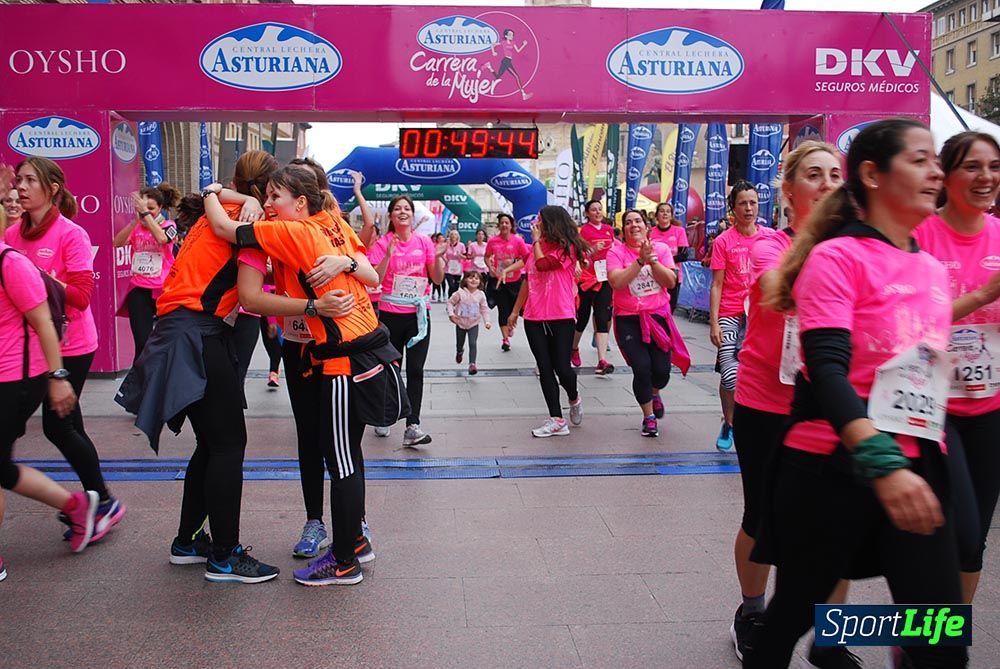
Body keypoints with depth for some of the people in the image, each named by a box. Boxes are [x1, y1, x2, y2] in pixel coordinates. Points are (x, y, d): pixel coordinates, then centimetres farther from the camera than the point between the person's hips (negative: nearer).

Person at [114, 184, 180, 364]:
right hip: (139, 290, 1)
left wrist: (145, 213, -24)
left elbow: (162, 238, -22)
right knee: (142, 342, -6)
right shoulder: (135, 227, 7)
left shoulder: (168, 225, 1)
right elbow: (117, 243, -10)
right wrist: (135, 219, -20)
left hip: (162, 289, -1)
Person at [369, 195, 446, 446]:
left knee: (416, 369, -6)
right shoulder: (382, 243, -2)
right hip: (390, 314, -1)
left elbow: (437, 279, 3)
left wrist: (438, 257, -14)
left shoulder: (424, 242, 3)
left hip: (418, 313, 1)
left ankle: (412, 426, -7)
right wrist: (388, 255, -20)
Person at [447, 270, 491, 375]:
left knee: (473, 344, -13)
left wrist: (487, 321, -9)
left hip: (474, 324, 0)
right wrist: (451, 314, -14)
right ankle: (459, 352, 52)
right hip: (460, 323, 0)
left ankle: (472, 364, -12)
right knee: (460, 343, 17)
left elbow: (484, 309, -1)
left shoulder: (481, 294, -7)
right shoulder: (460, 293, -12)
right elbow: (450, 302, -2)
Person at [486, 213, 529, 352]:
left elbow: (526, 258, -9)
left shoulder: (518, 240, -11)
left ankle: (510, 326, 43)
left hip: (515, 280, 0)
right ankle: (505, 339, 7)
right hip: (498, 280, 0)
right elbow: (487, 257, 8)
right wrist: (490, 267, -12)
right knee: (503, 309, 1)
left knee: (515, 307, 11)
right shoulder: (493, 241, -6)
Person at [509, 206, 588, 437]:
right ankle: (556, 420, 7)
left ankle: (574, 399, 28)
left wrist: (536, 240, -7)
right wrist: (515, 311, 18)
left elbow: (543, 264, -22)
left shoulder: (567, 248, -5)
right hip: (534, 318, 6)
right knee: (545, 368, 3)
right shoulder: (537, 247, 14)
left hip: (561, 318, -6)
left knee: (561, 367, -5)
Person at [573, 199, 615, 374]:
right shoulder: (583, 230, -4)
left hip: (605, 279, 3)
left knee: (603, 319, -6)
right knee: (583, 317, 7)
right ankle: (574, 348, 35)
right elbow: (577, 256, -7)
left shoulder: (609, 229, 10)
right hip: (587, 279, -3)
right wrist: (593, 250, -24)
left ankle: (602, 360, -12)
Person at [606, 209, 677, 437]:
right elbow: (616, 282, -20)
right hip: (628, 319, -2)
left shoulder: (661, 248, 2)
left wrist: (652, 259, -17)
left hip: (658, 316, 2)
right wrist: (640, 260, -22)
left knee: (662, 370, 0)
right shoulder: (616, 251, -4)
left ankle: (654, 393, 39)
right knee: (641, 368, -10)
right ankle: (649, 416, 14)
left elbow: (671, 282, -6)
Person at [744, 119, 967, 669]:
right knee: (794, 612, 11)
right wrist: (881, 463, -36)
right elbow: (828, 372, -23)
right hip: (833, 469, -6)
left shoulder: (934, 270, 11)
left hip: (918, 469, 6)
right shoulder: (837, 257, -11)